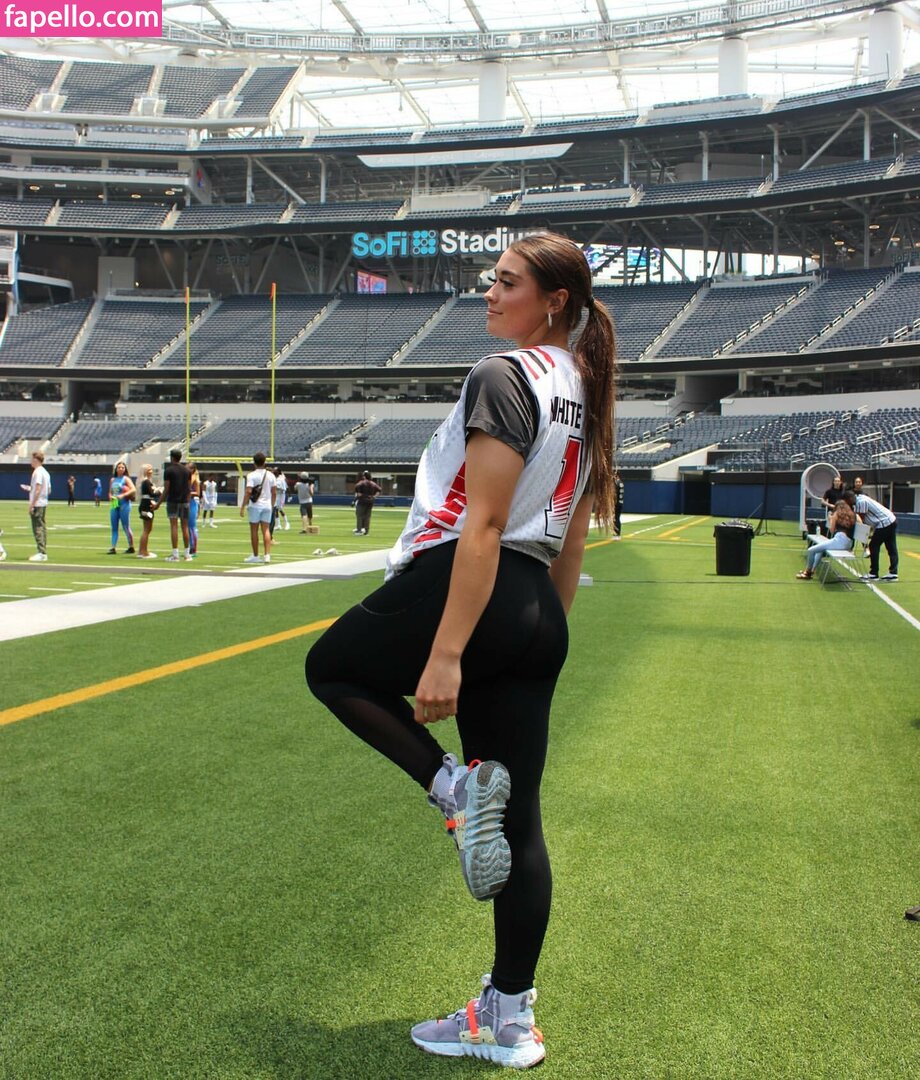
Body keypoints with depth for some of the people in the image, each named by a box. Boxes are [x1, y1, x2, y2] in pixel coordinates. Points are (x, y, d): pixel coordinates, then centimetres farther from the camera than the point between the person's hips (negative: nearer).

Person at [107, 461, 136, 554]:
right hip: (114, 505, 6)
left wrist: (123, 495, -23)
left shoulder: (126, 479, -3)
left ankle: (131, 547, 6)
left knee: (126, 527, -3)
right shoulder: (112, 480, 14)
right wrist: (111, 497, -2)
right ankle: (113, 548, 3)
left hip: (124, 505, -6)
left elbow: (134, 490, -15)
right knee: (114, 527, 3)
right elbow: (110, 492, 21)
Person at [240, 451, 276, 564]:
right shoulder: (271, 475, 5)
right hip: (267, 505, 4)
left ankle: (255, 556, 9)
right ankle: (267, 555, -5)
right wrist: (272, 506, 18)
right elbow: (273, 492, 7)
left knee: (254, 530, 5)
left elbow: (248, 492, -15)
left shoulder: (252, 475, -9)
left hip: (255, 506, -4)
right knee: (266, 530, 4)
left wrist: (243, 506, -11)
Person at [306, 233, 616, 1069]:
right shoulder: (584, 391, 18)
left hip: (471, 586, -9)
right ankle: (511, 1020, 20)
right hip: (538, 617, 9)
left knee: (332, 665, 18)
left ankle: (456, 785, -2)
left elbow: (482, 524, -19)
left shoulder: (505, 375, -10)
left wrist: (444, 653, -21)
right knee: (518, 822, 11)